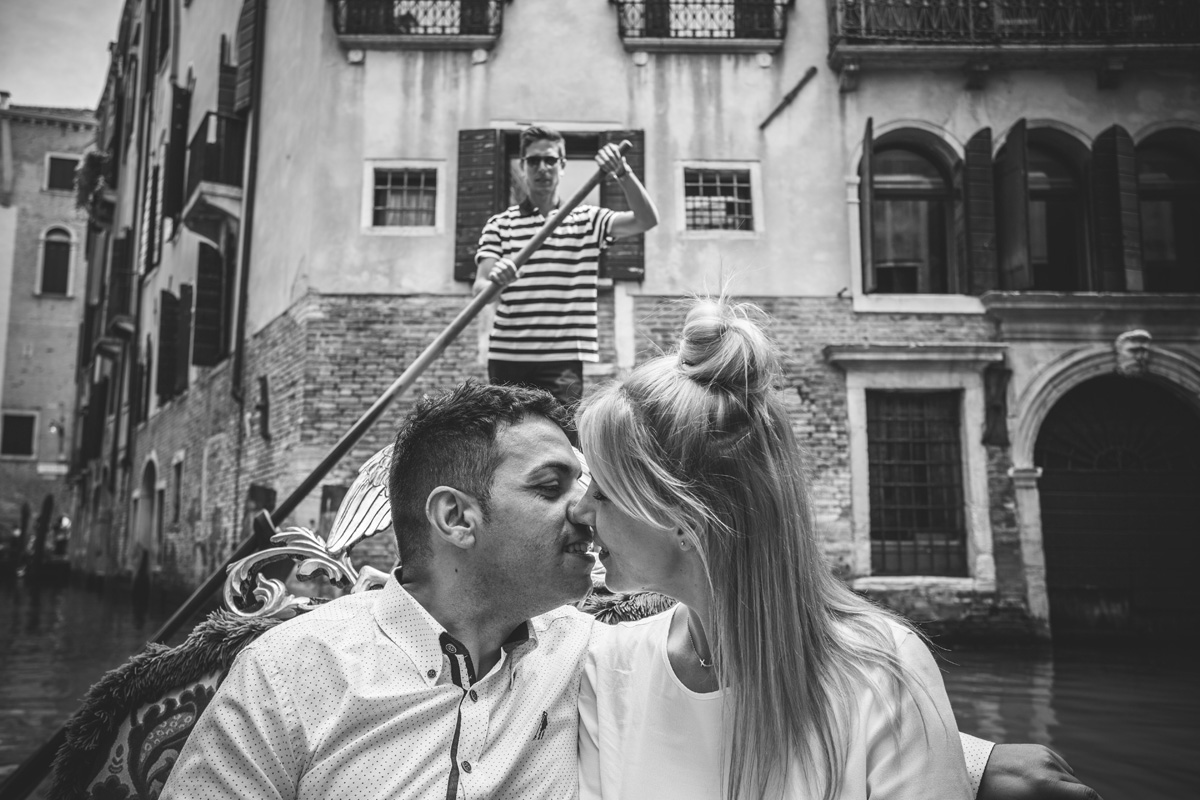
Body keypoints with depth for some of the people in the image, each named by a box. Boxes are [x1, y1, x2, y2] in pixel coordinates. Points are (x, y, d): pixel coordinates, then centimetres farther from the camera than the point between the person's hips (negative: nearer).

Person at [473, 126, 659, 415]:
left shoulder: (587, 220, 7)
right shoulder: (499, 224, 9)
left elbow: (647, 219, -7)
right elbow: (480, 287, -3)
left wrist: (623, 174, -23)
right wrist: (494, 283, -28)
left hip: (562, 360, -2)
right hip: (506, 357, 2)